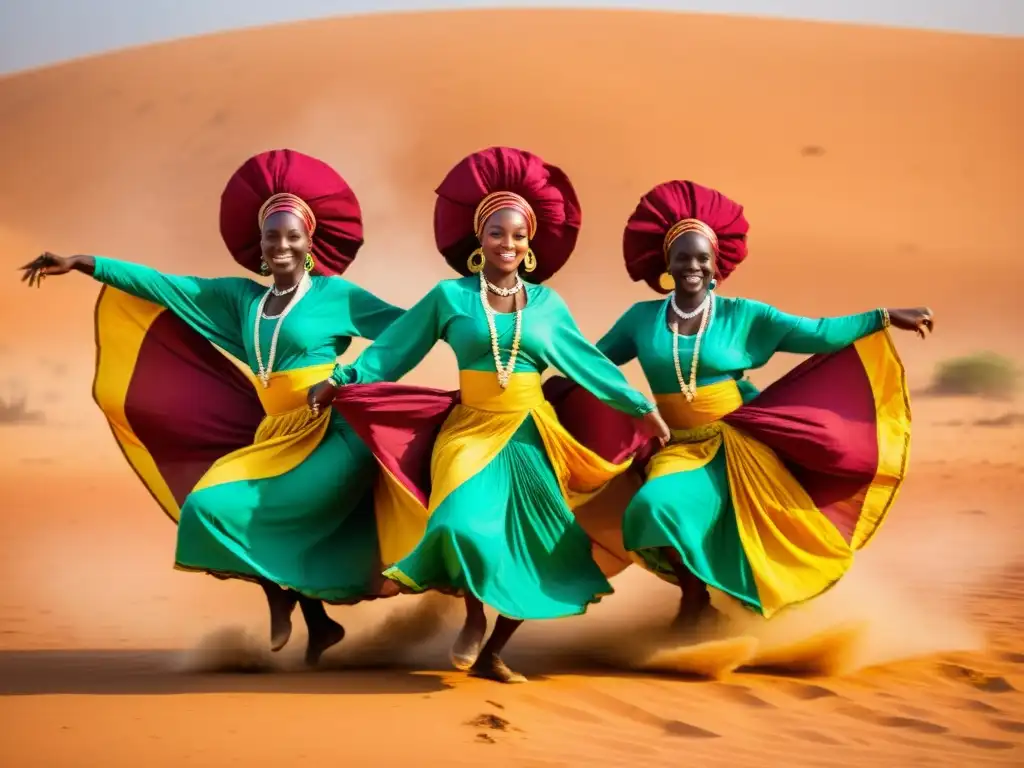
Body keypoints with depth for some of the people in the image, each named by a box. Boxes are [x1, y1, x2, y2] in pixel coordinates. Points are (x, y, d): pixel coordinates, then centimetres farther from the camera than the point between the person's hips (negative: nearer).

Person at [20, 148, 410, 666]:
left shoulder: (334, 293, -2)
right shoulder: (242, 297, 11)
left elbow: (405, 326, -5)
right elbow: (164, 287, 11)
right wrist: (81, 264, 10)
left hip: (330, 433, -6)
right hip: (276, 437, 7)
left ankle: (280, 594, 6)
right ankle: (317, 620, 10)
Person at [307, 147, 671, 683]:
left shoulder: (546, 303, 7)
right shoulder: (450, 296, 1)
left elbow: (586, 360, 12)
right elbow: (395, 345, 5)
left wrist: (640, 406, 12)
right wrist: (343, 378, -2)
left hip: (528, 434, 3)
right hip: (472, 429, -3)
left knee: (533, 548, 1)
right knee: (467, 525, -26)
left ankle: (491, 653, 18)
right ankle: (474, 618, 3)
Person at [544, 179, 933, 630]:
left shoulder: (742, 315, -2)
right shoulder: (642, 319, 3)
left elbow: (815, 334, -6)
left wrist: (884, 317, -13)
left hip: (740, 445, -1)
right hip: (681, 448, 1)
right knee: (655, 506, -25)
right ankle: (695, 598, 0)